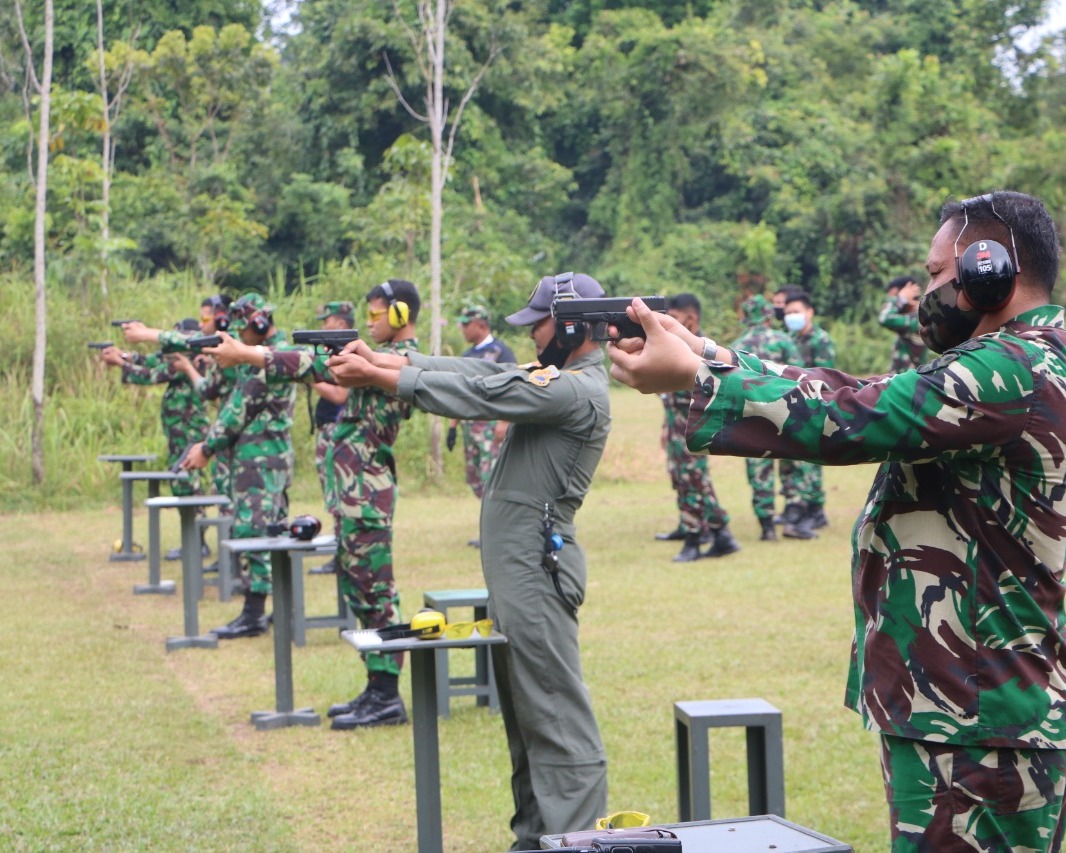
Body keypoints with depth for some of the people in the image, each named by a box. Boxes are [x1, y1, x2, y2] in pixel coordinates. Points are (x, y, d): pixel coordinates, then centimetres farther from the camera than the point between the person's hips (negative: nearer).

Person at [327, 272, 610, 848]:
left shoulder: (578, 390, -17)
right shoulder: (555, 376, 15)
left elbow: (475, 394, -19)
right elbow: (480, 371, 12)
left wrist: (378, 377, -14)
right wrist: (382, 360, 6)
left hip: (536, 566, -11)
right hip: (514, 564, 11)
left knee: (555, 710, -9)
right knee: (523, 710, 15)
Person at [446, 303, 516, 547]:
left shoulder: (500, 351, -7)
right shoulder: (468, 355, 18)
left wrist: (504, 422, -22)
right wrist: (453, 425, 19)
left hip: (492, 424, -9)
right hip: (470, 424, 9)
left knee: (491, 477, -13)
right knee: (475, 480, 9)